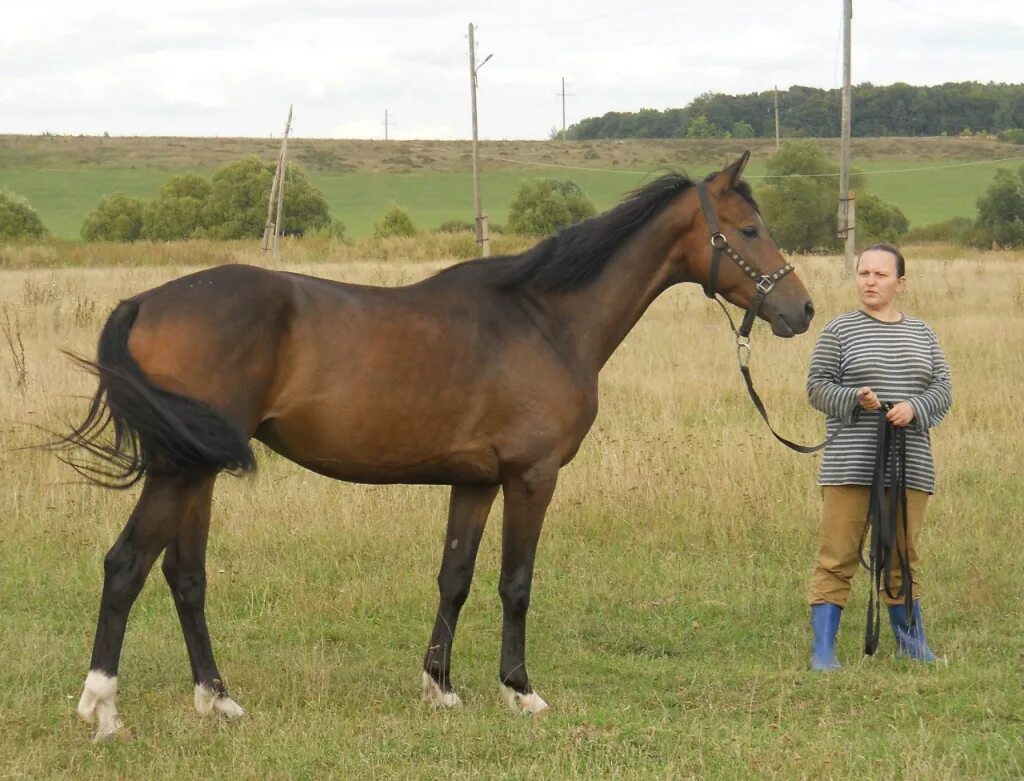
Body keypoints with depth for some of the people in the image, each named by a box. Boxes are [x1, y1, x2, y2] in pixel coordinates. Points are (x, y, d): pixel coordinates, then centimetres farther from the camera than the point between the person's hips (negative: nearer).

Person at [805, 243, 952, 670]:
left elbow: (942, 390, 8)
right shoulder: (840, 331, 2)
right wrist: (854, 398, -19)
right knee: (837, 558, -4)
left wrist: (914, 407, -12)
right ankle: (823, 649, 0)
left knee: (904, 555, 12)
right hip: (850, 464, -3)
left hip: (909, 466, 3)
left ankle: (911, 642, 24)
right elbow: (817, 386, 0)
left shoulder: (922, 335, 12)